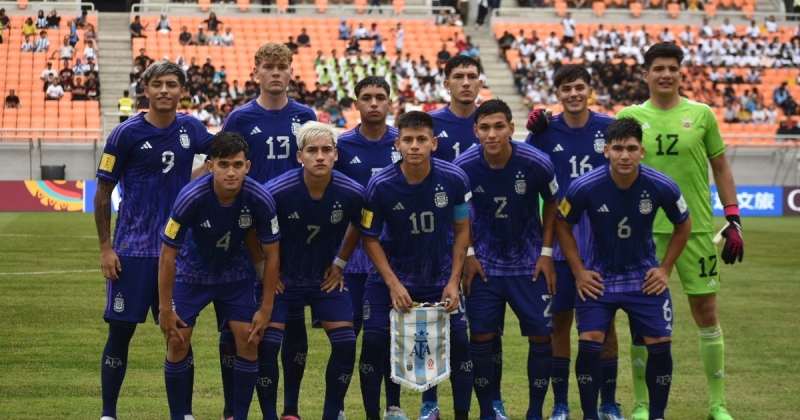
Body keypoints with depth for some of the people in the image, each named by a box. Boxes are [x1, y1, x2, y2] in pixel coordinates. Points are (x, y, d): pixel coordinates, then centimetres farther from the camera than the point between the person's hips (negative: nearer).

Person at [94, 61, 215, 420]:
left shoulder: (190, 128, 3)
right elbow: (103, 193, -3)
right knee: (121, 331, 0)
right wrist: (105, 248, -6)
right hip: (132, 250, -3)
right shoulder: (126, 133, -7)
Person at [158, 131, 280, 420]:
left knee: (249, 340, -8)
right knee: (178, 342, -9)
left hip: (235, 274, 2)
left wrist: (266, 308, -10)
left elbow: (271, 254, -12)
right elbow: (168, 254, -21)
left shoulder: (260, 200, -26)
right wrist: (165, 309, -18)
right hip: (192, 272, -2)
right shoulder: (191, 197, -31)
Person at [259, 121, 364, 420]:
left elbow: (357, 226, 7)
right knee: (267, 344, -12)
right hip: (283, 277, -2)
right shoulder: (277, 192, -24)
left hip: (326, 278, 2)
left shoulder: (352, 193, -17)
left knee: (345, 344, -6)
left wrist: (339, 263, 5)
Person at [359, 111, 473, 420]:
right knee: (374, 341, -9)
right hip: (392, 276, -1)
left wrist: (454, 281, -7)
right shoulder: (380, 185, -18)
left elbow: (461, 230, -1)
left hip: (440, 277, 1)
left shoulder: (454, 179, -15)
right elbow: (370, 238, -7)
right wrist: (393, 283, -15)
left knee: (459, 342, -3)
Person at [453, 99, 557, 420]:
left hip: (529, 263, 0)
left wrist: (546, 252, -2)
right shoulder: (463, 166, -14)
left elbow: (551, 203, 1)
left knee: (541, 336, -1)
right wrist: (468, 254, -3)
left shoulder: (537, 163, -17)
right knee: (480, 336, -3)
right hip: (484, 264, 0)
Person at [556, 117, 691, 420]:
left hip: (645, 277, 1)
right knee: (589, 344, -12)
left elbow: (683, 225, 3)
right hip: (598, 278, -1)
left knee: (660, 345, -4)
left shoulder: (662, 186, -17)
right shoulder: (584, 187, -20)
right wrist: (579, 272, -4)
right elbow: (562, 225, -1)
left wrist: (665, 269, 0)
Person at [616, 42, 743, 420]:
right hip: (647, 230, 0)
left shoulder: (701, 114, 3)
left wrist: (733, 221, 3)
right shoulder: (631, 116, 3)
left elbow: (721, 168, 9)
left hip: (696, 228, 0)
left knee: (706, 311, 4)